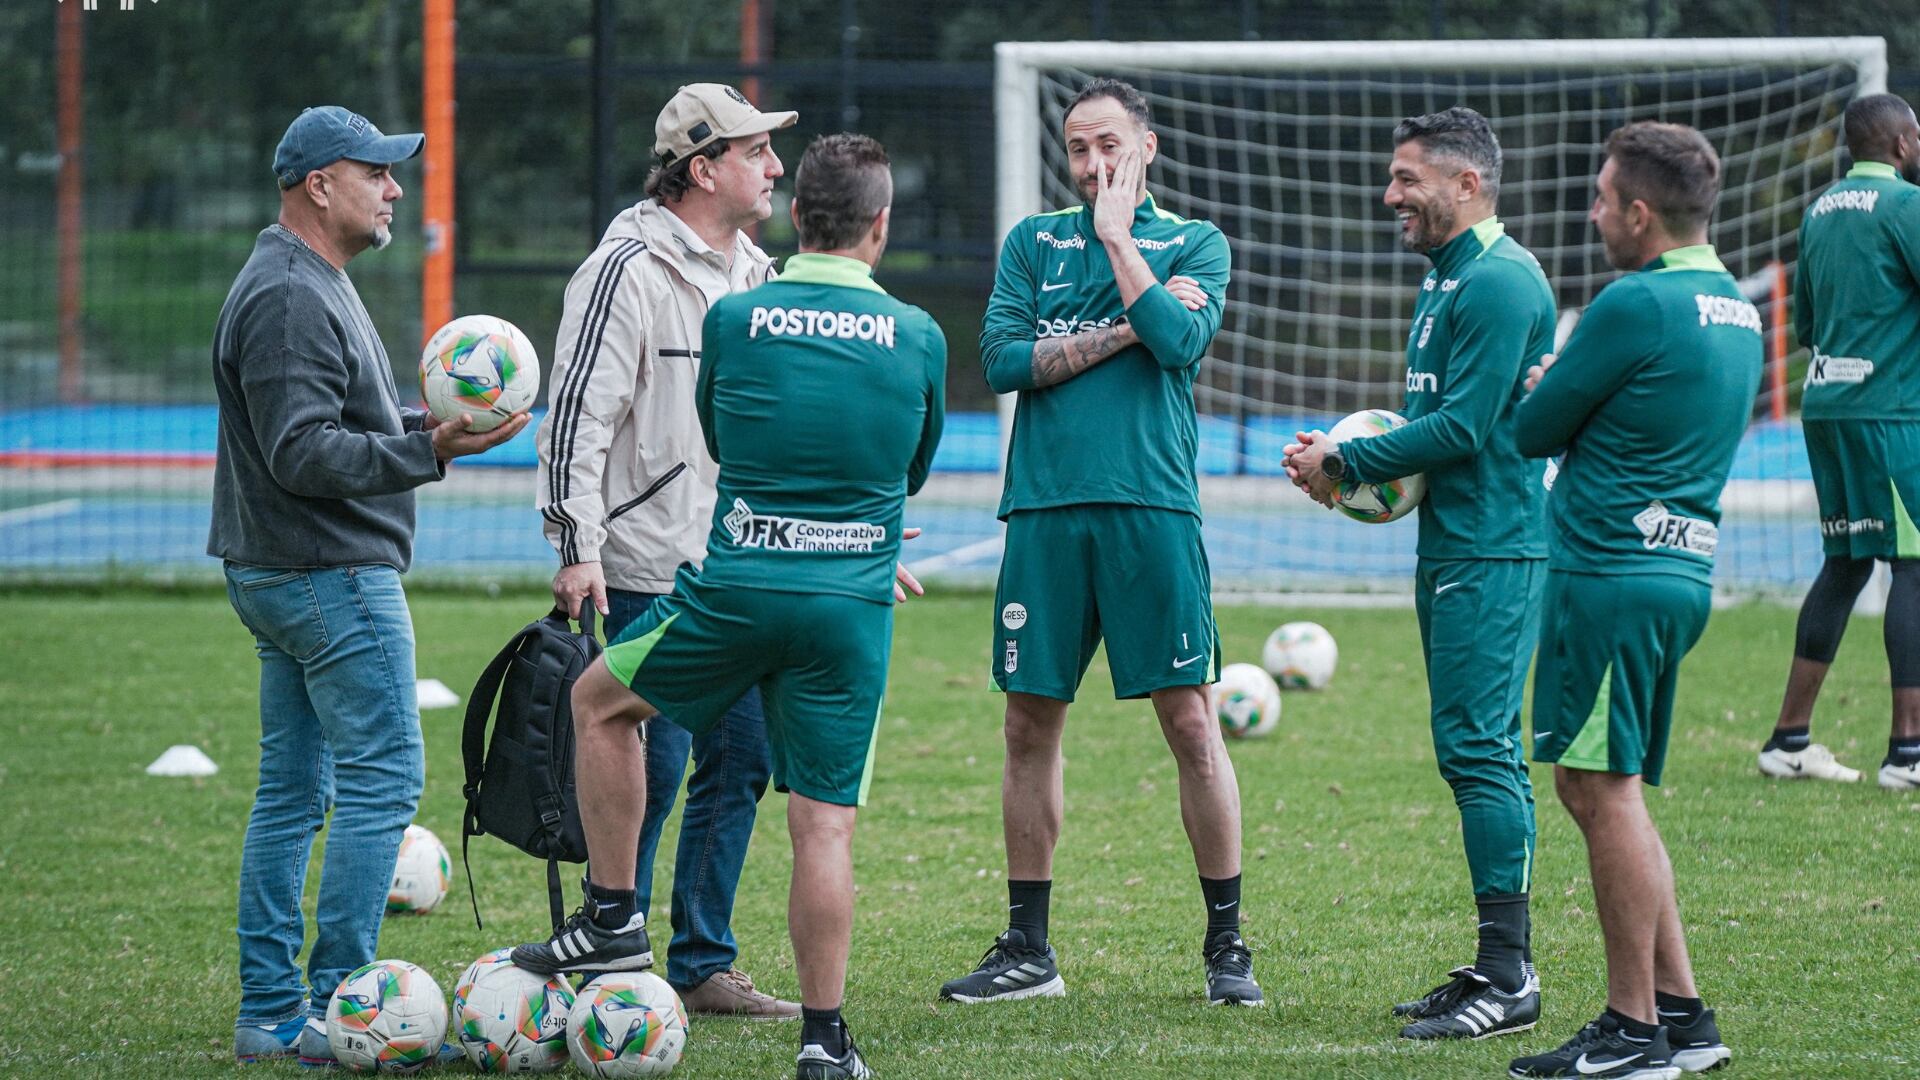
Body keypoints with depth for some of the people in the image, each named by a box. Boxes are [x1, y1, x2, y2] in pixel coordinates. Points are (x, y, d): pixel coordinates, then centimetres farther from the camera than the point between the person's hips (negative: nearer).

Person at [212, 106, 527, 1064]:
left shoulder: (312, 286, 18)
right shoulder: (291, 299, -17)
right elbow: (302, 453, -24)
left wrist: (427, 425, 15)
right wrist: (427, 452, -28)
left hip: (282, 579, 11)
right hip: (333, 579, -11)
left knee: (292, 791, 10)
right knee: (382, 779, -9)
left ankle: (271, 1013, 13)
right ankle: (336, 1008, -9)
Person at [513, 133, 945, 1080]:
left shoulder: (732, 319, -2)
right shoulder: (918, 339, 0)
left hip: (735, 585, -1)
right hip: (855, 607, 1)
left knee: (598, 700, 23)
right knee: (825, 821, 3)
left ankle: (614, 920, 20)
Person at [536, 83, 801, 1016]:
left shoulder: (755, 276, 14)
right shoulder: (630, 271, -11)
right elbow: (579, 413, -14)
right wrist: (576, 547, -20)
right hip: (652, 571, -8)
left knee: (741, 761, 8)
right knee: (653, 767, -7)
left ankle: (702, 965, 16)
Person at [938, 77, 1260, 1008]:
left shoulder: (1196, 245, 8)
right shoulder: (1033, 242, 14)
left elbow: (1180, 340, -11)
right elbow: (1001, 358, 1)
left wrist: (1118, 236, -5)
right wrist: (1119, 335, -5)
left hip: (1149, 506, -2)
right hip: (1044, 509, 3)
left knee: (1189, 721, -4)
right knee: (1030, 724, 4)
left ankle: (1226, 943, 4)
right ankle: (1026, 950, 13)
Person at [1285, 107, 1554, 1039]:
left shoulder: (1498, 283, -15)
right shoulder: (1449, 279, 18)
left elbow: (1461, 427, -20)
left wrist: (1347, 463, -11)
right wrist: (1344, 456, 8)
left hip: (1492, 551, -11)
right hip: (1454, 543, 11)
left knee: (1477, 747, -12)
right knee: (1480, 752, 11)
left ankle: (1509, 976, -11)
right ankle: (1499, 966, 15)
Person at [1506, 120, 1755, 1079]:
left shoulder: (1637, 306, -15)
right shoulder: (1734, 307, 14)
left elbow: (1532, 432, -6)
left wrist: (1541, 390, 15)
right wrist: (1565, 392, 12)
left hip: (1611, 572, -10)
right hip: (1680, 569, 10)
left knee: (1599, 788, -4)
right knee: (1609, 790, 15)